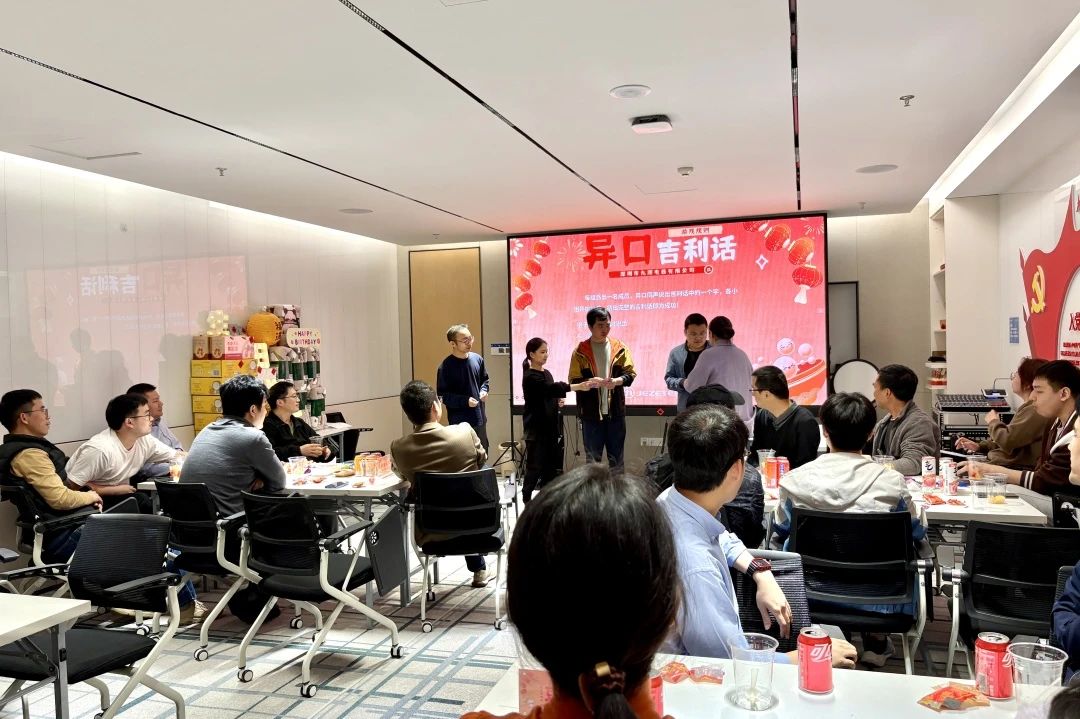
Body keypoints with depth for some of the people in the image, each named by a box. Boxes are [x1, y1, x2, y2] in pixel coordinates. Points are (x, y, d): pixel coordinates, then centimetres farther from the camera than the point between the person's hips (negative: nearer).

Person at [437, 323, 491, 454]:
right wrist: (465, 401, -23)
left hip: (479, 418, 6)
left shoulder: (477, 359, 0)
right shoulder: (446, 366, -16)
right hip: (460, 422, -6)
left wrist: (484, 390, -5)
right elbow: (442, 395, -14)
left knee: (482, 453, 19)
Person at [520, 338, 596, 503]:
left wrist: (558, 400, 2)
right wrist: (580, 386, -36)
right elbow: (552, 388, -28)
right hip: (536, 427, -8)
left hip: (550, 426, 8)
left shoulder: (547, 373, 13)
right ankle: (527, 497, 5)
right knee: (535, 465, -6)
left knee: (550, 464, 8)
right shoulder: (530, 377, -13)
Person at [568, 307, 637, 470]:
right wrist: (591, 382, -23)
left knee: (617, 458, 11)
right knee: (593, 458, 9)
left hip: (615, 411, 1)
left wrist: (617, 381, -20)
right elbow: (574, 381, -3)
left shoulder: (619, 348, 4)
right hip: (591, 412, -1)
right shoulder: (580, 351, -1)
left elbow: (630, 373, 1)